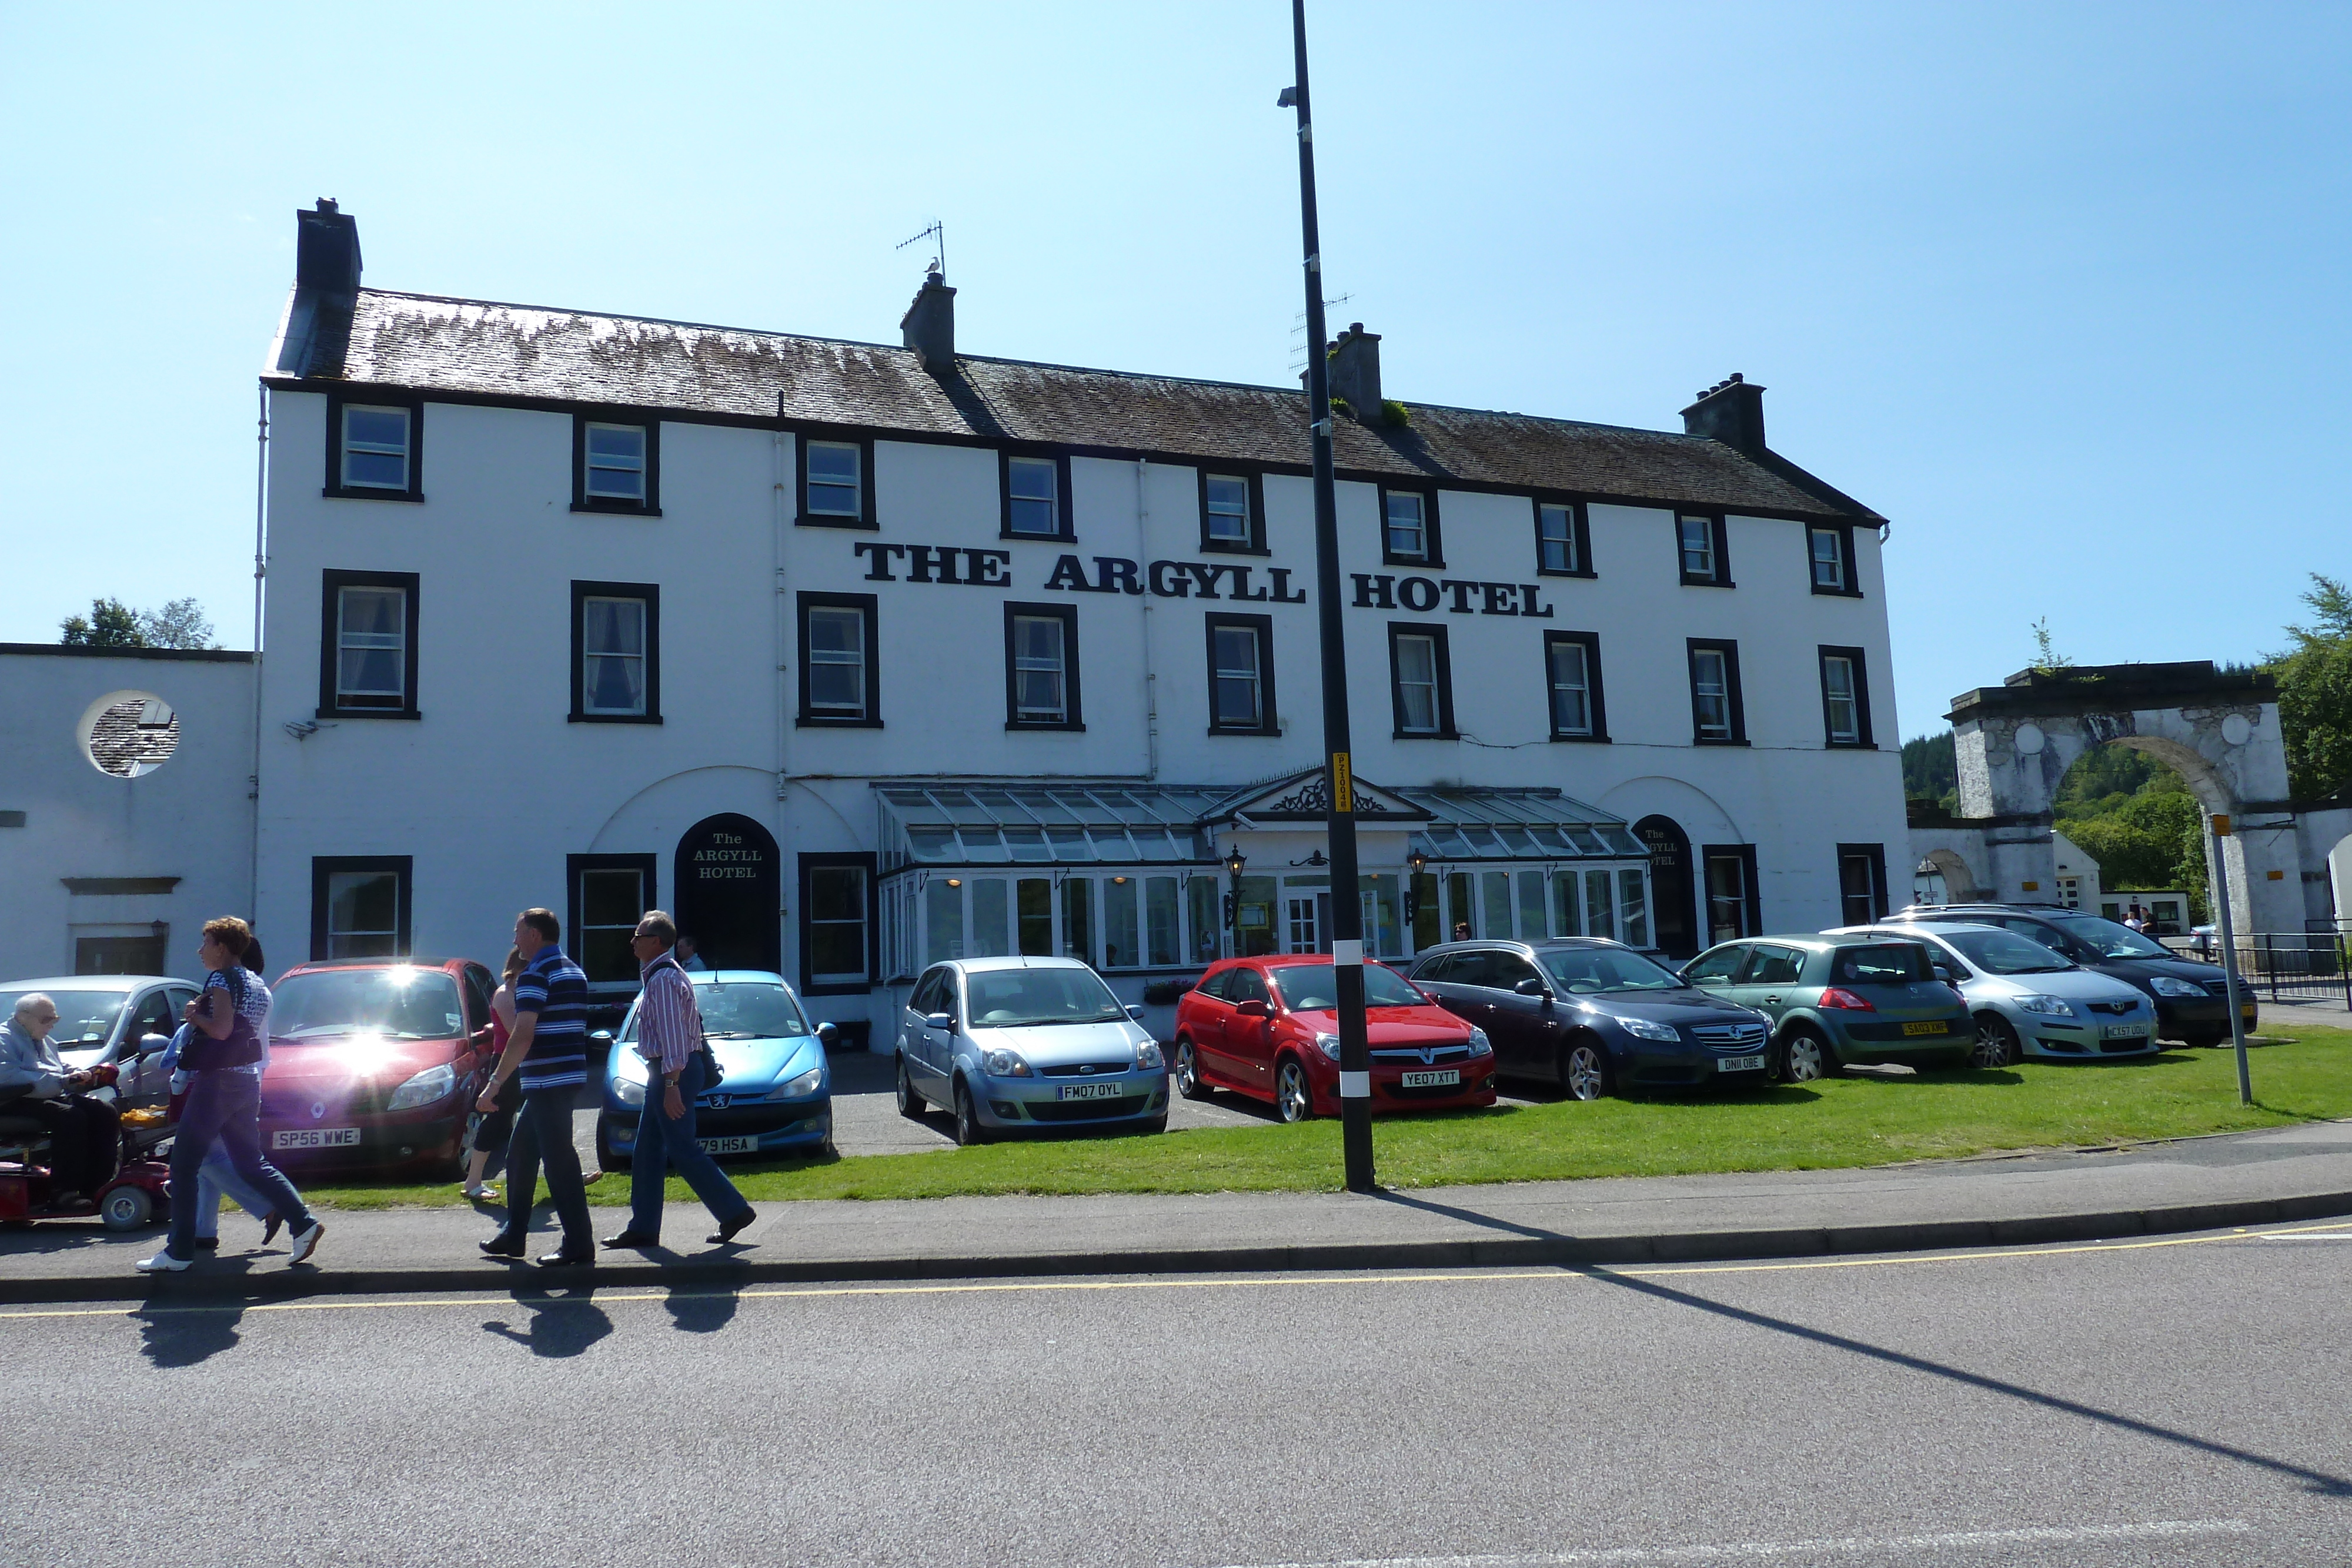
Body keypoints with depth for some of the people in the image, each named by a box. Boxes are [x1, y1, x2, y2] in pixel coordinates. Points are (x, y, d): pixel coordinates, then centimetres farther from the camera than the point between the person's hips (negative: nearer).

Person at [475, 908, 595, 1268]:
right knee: (520, 1156, 19)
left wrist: (494, 1083, -17)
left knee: (559, 1161, -6)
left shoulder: (535, 975, -13)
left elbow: (523, 1036, -21)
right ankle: (513, 1236, 26)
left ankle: (579, 1245, -4)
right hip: (570, 1074, 10)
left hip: (547, 1081, -10)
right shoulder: (574, 972, 16)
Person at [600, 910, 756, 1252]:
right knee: (647, 1151, 11)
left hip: (673, 1072, -11)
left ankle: (734, 1211, 0)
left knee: (683, 1150, -7)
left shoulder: (664, 979, -17)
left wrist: (671, 1085, -25)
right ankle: (643, 1228, 16)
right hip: (663, 1072, 11)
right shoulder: (657, 974, 16)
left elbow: (672, 1035, -23)